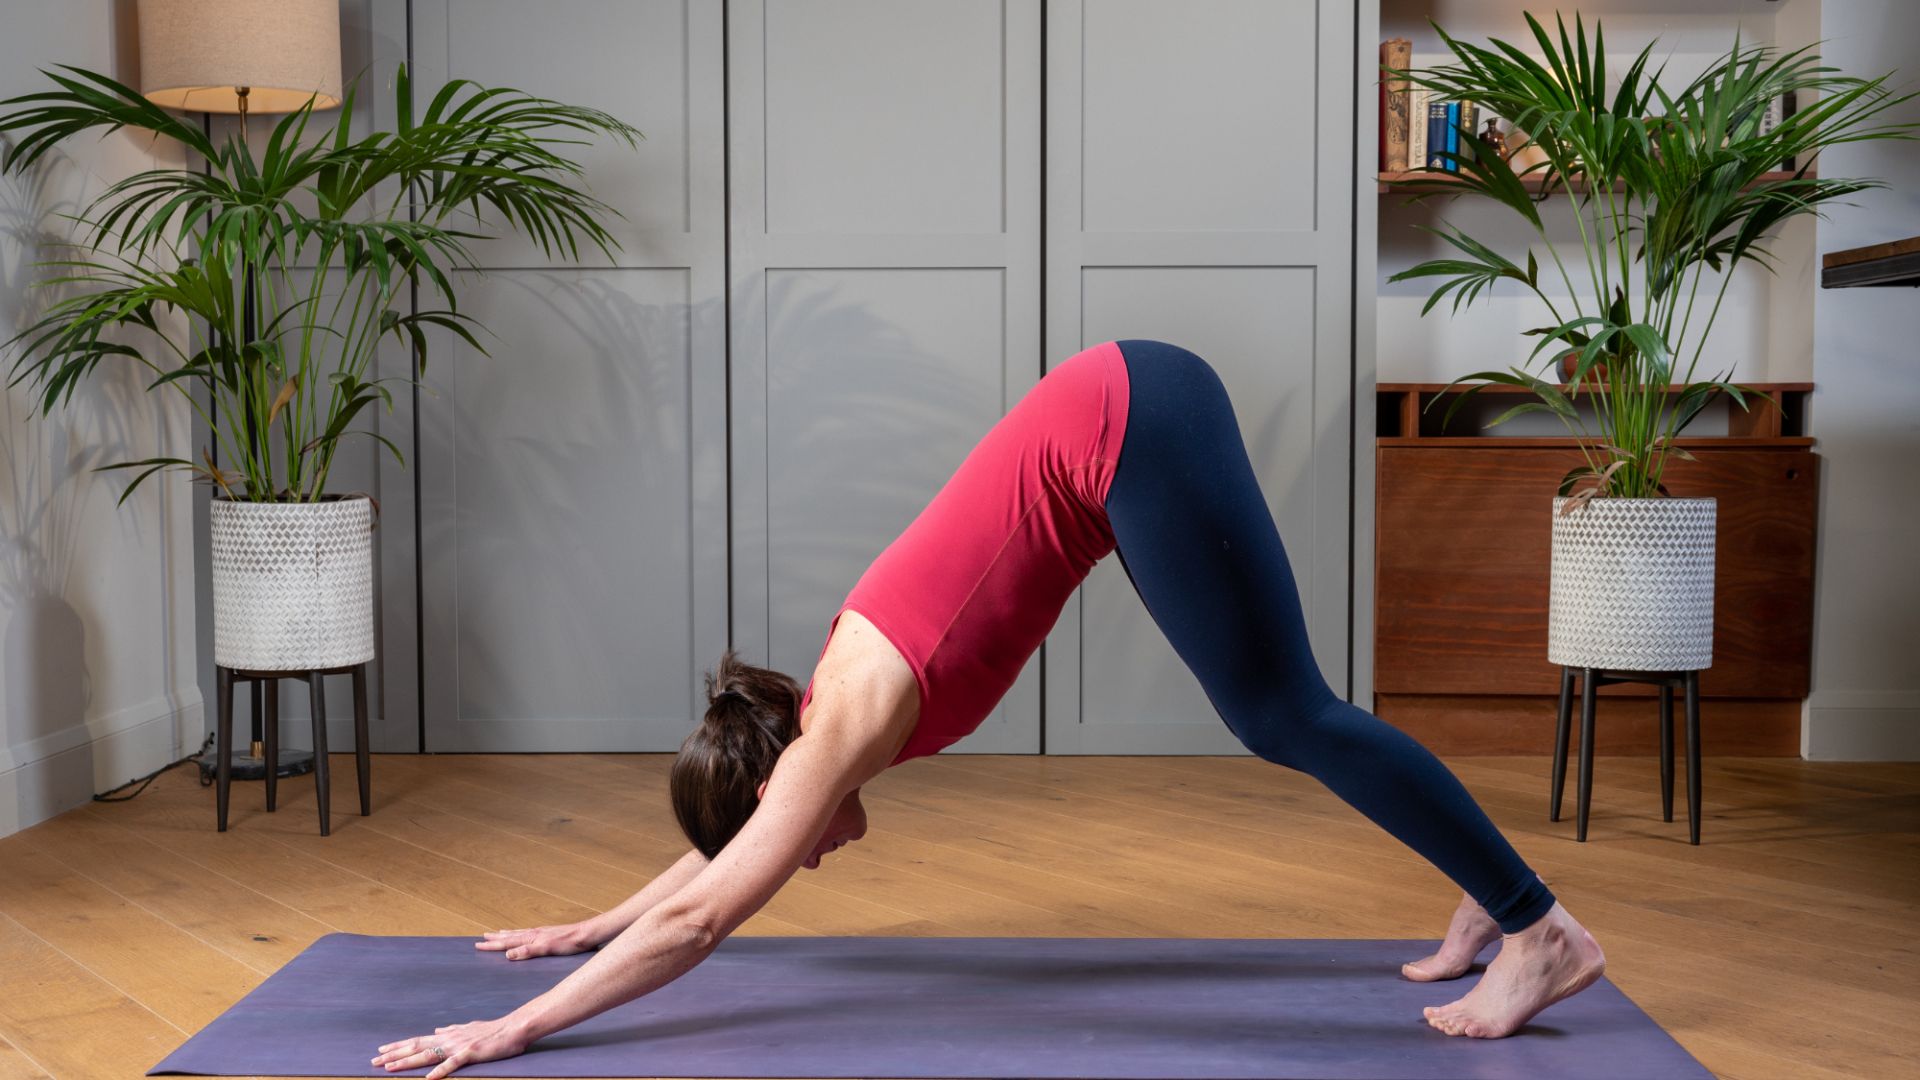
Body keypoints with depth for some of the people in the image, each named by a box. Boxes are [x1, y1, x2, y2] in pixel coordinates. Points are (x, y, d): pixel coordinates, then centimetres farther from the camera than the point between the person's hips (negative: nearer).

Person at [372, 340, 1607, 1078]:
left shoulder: (839, 734, -8)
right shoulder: (831, 710, 13)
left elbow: (696, 920, -7)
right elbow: (714, 857, 28)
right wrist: (586, 928, 35)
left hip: (1127, 435, -7)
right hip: (1128, 417, 7)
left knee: (1289, 717, -6)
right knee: (1277, 721, 13)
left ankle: (1541, 930, 1)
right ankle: (1489, 898, 22)